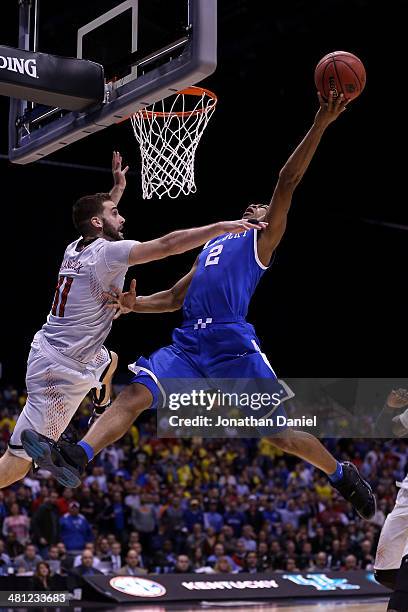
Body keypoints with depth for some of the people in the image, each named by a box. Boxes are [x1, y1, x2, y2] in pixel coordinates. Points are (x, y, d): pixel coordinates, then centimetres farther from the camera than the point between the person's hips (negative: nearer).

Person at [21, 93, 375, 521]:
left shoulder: (263, 239, 11)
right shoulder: (212, 243, 29)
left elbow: (287, 183, -1)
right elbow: (174, 298, 28)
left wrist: (320, 123, -9)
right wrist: (134, 304, 9)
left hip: (233, 345, -5)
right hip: (189, 344, 6)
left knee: (280, 434, 0)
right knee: (133, 395, -17)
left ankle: (342, 474, 22)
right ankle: (79, 457, -30)